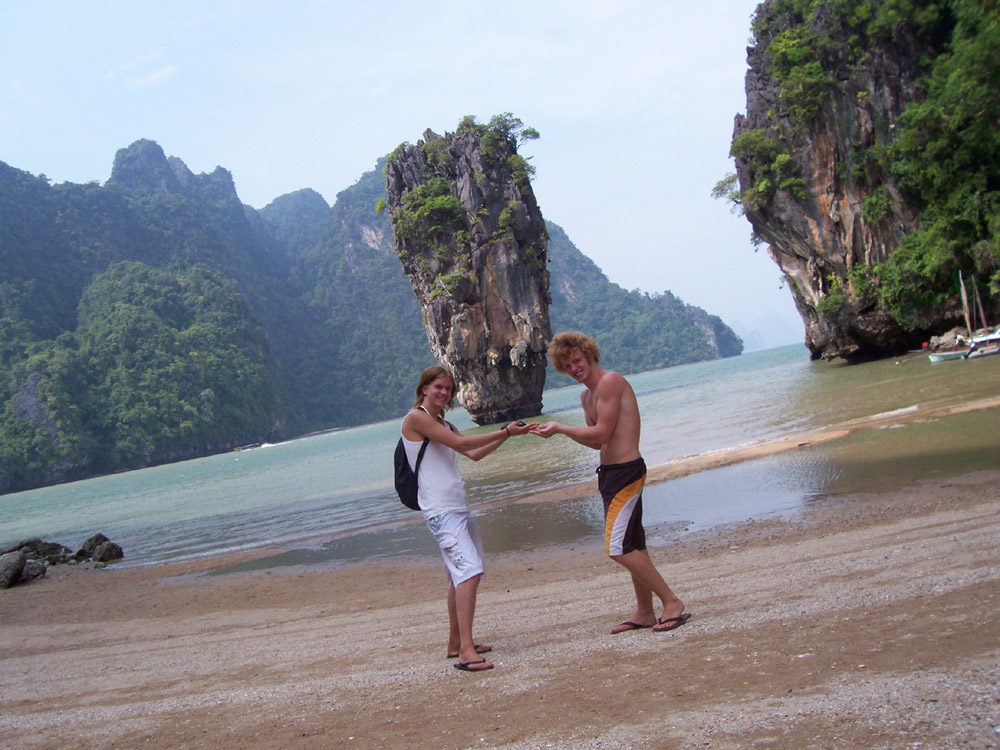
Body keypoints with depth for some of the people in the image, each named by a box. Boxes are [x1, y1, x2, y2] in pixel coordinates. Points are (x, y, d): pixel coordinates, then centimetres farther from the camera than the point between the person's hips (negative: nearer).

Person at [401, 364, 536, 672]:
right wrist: (506, 432, -12)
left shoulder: (443, 424, 22)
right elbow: (460, 443, -14)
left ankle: (456, 643, 26)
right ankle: (466, 652, -25)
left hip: (458, 508, 10)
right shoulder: (416, 418, -7)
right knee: (469, 571, -22)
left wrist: (507, 434, 9)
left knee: (459, 575, 15)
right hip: (441, 511, -10)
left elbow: (474, 453, 19)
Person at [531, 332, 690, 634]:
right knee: (633, 546, 15)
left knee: (619, 548, -12)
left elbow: (602, 432, -18)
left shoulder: (610, 381, -14)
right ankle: (645, 612, 23)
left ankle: (672, 602, -4)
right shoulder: (587, 396, 16)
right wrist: (561, 431, 5)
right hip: (612, 472, 10)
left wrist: (559, 428, -11)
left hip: (625, 472, -10)